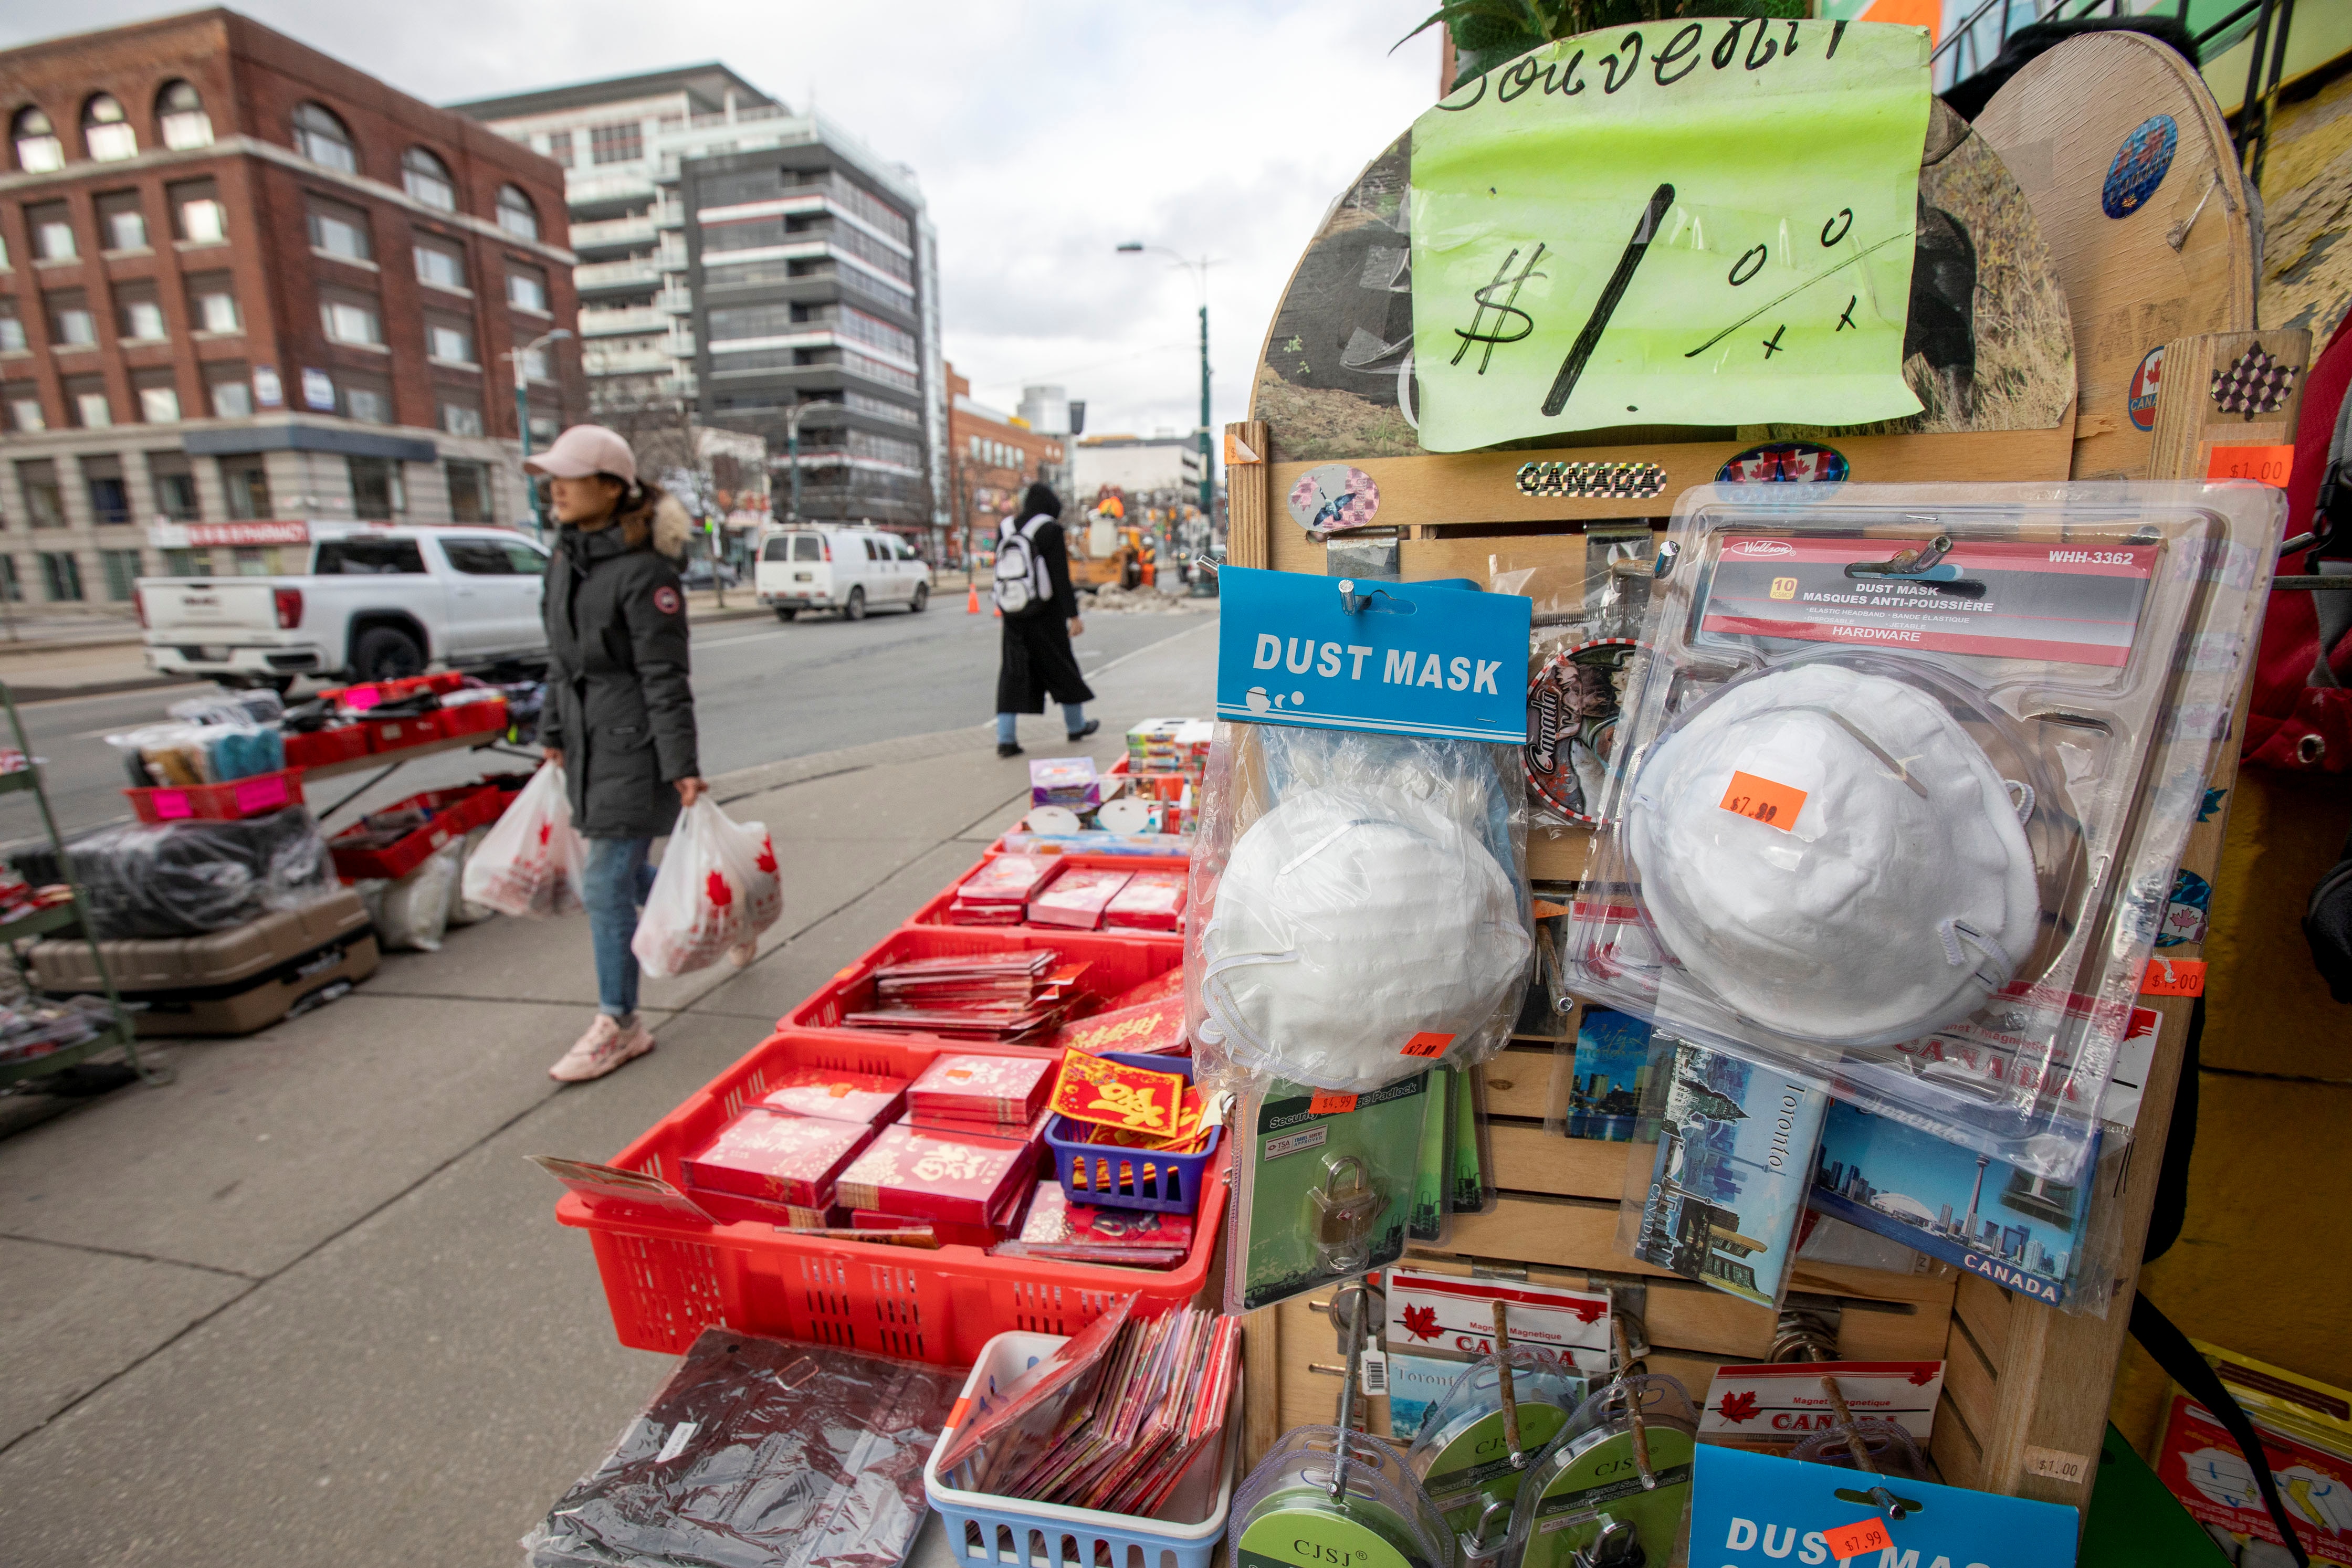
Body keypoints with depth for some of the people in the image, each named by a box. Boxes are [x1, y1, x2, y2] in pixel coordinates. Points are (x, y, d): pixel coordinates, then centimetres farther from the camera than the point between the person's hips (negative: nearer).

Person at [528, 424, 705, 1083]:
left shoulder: (643, 571, -16)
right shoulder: (565, 556, 10)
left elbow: (665, 679, -18)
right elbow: (561, 657, 19)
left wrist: (683, 766, -18)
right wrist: (554, 732, 22)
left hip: (634, 747, -9)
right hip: (588, 743, 9)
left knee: (607, 886, -4)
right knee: (621, 875, 18)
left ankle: (620, 1024, 11)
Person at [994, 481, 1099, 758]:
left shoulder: (1004, 528, 5)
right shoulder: (1050, 529, -10)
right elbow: (1061, 577, -14)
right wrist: (1074, 615, -12)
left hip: (1012, 613, 4)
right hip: (1045, 614, -4)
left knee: (1013, 672, 5)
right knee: (1061, 665, 13)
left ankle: (1005, 738, -4)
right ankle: (1076, 725, 29)